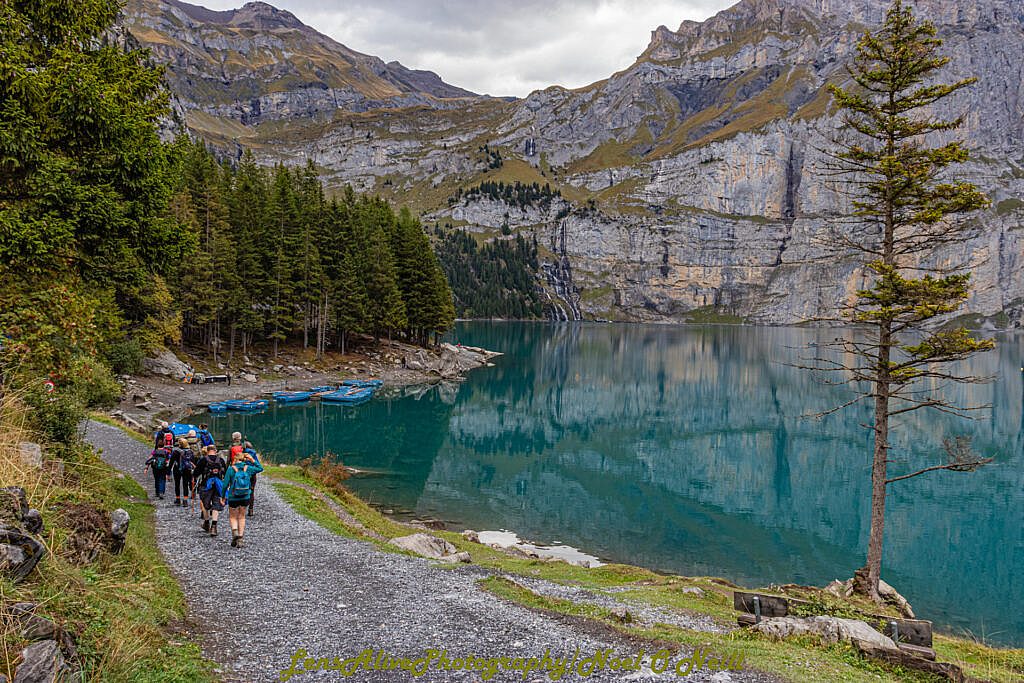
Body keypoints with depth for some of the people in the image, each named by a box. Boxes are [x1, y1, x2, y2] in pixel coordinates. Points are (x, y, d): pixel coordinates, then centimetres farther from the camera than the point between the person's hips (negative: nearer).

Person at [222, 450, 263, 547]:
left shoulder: (231, 469, -10)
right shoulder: (248, 468, -3)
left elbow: (226, 484, -8)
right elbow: (260, 468, 15)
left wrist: (223, 496, 2)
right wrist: (253, 460, 6)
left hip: (233, 497, -3)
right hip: (245, 497, 3)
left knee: (232, 517, 14)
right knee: (242, 517, 16)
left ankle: (234, 531, -14)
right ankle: (240, 539, 13)